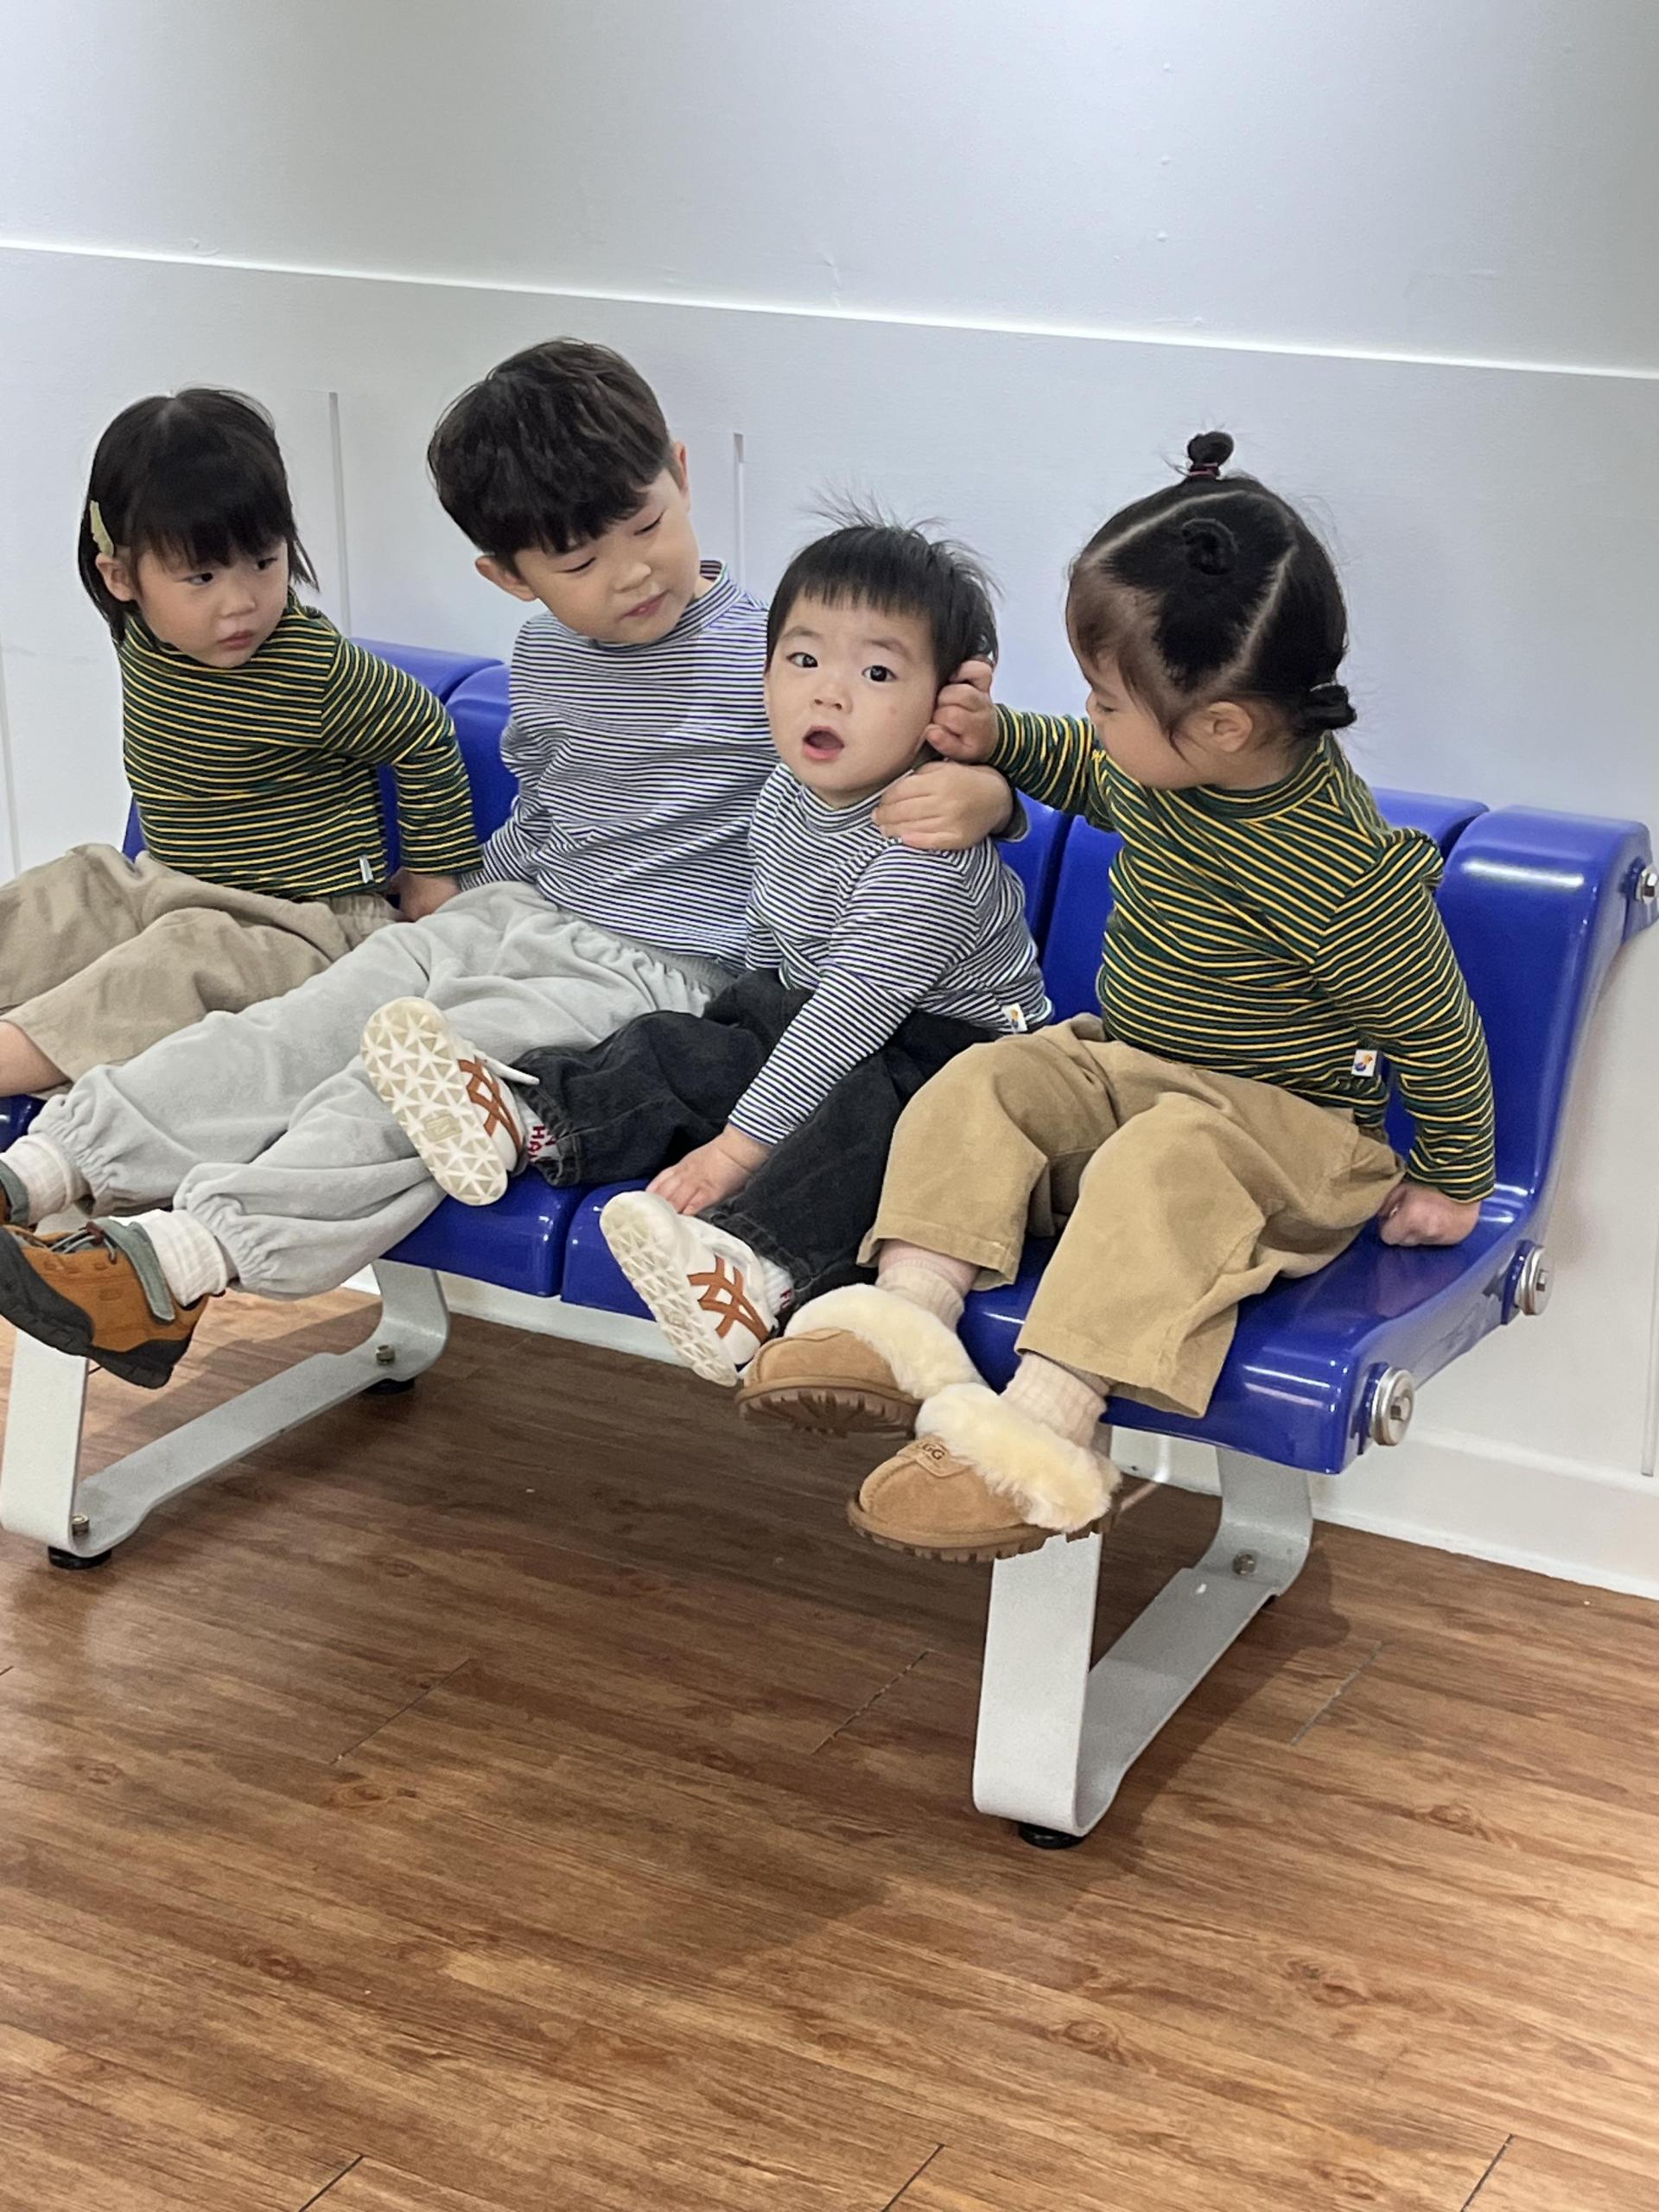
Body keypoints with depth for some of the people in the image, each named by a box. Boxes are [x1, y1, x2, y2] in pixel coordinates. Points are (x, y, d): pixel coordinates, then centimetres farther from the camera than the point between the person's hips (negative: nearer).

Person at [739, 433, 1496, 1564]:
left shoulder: (1337, 870, -28)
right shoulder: (1162, 763, -5)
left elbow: (1438, 1031, -15)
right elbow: (1090, 774, 23)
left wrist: (1454, 1183, -2)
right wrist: (1000, 739, 7)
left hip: (1286, 1129, -8)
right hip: (1123, 1064, 8)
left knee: (1158, 1163, -36)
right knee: (981, 1082, -13)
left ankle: (1048, 1430, -46)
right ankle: (912, 1313, -29)